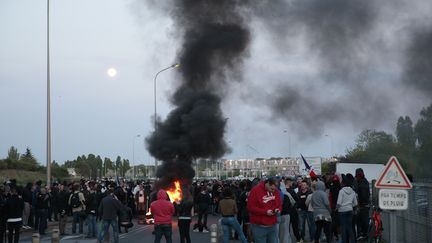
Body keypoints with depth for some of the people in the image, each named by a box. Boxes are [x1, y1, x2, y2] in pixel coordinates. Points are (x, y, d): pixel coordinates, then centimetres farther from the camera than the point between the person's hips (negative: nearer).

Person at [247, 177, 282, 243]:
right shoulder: (255, 190, -12)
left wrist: (278, 209, -7)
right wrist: (265, 212, -20)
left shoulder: (276, 191, 6)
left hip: (272, 226, 5)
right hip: (259, 226, -5)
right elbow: (250, 207, -14)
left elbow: (279, 205, 18)